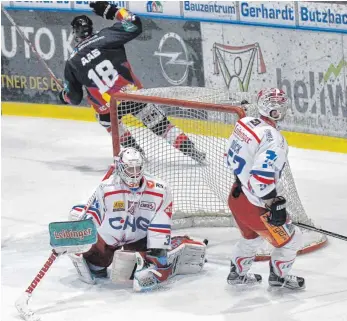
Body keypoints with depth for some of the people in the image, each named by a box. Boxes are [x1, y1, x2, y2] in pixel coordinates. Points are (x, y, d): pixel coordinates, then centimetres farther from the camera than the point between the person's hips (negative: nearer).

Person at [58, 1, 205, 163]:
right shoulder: (104, 37, -4)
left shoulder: (72, 63, 2)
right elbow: (134, 26, -4)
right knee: (160, 123, 12)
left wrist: (64, 96, 32)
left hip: (107, 108, 0)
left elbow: (74, 98, 8)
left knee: (108, 120, 35)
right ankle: (190, 150, 8)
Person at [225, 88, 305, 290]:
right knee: (291, 239, 12)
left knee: (252, 236, 34)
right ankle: (279, 276, 29)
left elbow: (232, 158, 10)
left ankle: (238, 273, 46)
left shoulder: (245, 123, -3)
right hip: (254, 205, -8)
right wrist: (275, 204, -23)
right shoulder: (273, 140, -28)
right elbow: (262, 177, -34)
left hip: (237, 195, 9)